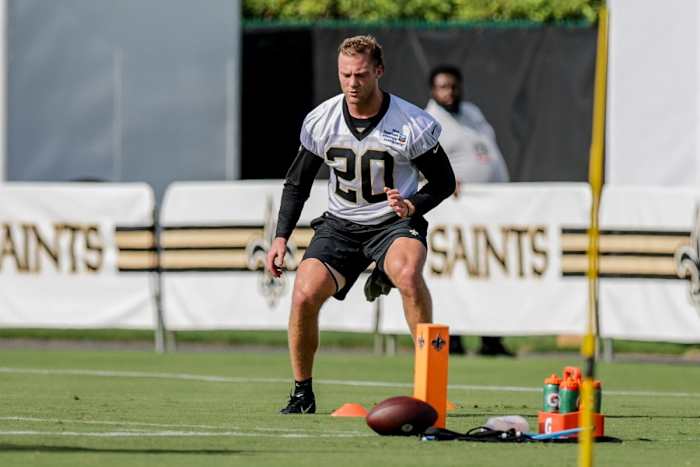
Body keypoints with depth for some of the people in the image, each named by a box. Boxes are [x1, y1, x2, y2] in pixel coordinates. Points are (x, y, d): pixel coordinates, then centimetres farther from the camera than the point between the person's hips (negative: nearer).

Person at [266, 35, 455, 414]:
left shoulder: (412, 124, -13)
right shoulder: (320, 121, -4)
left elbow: (444, 181, -1)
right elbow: (296, 183, 9)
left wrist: (413, 206, -21)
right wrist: (281, 237, 0)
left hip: (394, 223, -3)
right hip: (340, 224, 3)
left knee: (407, 273, -36)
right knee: (304, 294, -18)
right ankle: (302, 393, 2)